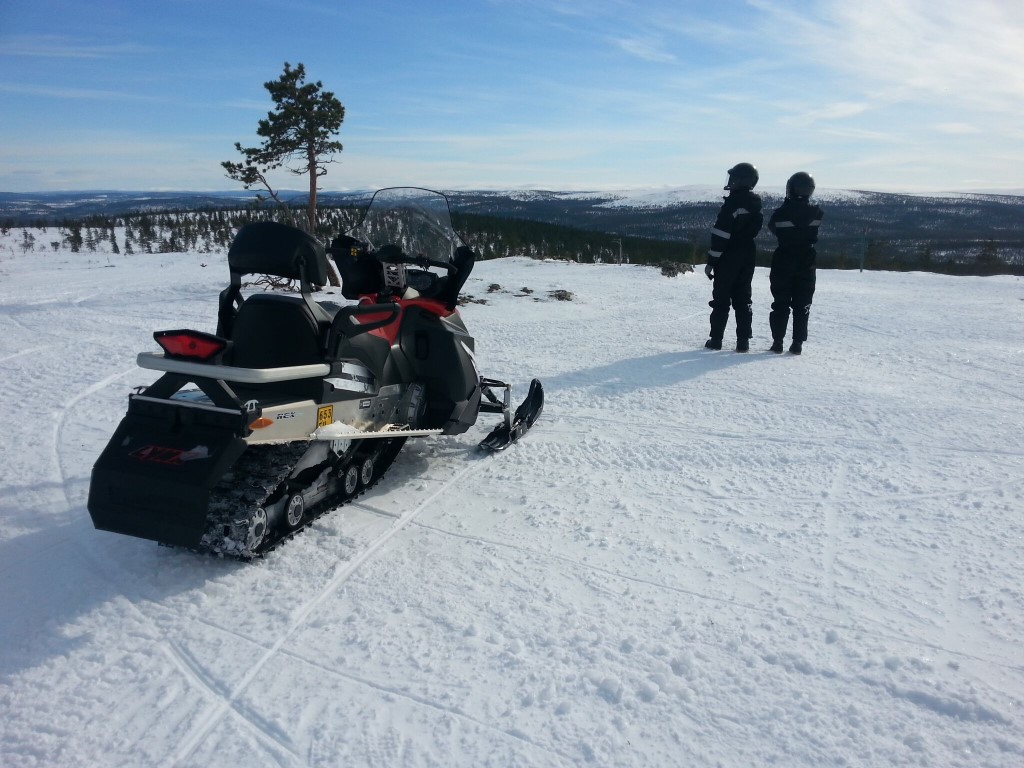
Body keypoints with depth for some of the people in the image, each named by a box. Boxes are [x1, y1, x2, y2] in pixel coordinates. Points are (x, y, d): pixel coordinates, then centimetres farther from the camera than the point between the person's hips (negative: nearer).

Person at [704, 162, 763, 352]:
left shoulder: (732, 203, -16)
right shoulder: (756, 203, 8)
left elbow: (721, 235, -18)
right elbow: (755, 230, 14)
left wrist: (711, 261, -14)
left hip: (728, 258, -6)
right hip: (748, 256, 6)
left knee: (721, 299, 2)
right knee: (743, 299, 9)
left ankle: (716, 339, 6)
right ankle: (743, 340, 7)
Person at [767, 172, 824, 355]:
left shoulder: (781, 212, -13)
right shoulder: (816, 212, -6)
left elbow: (772, 227, 4)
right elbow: (817, 232, 8)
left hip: (783, 262, -1)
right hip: (807, 264, 1)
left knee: (781, 304, 7)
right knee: (802, 305, 7)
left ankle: (777, 341, 5)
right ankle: (798, 343, 6)